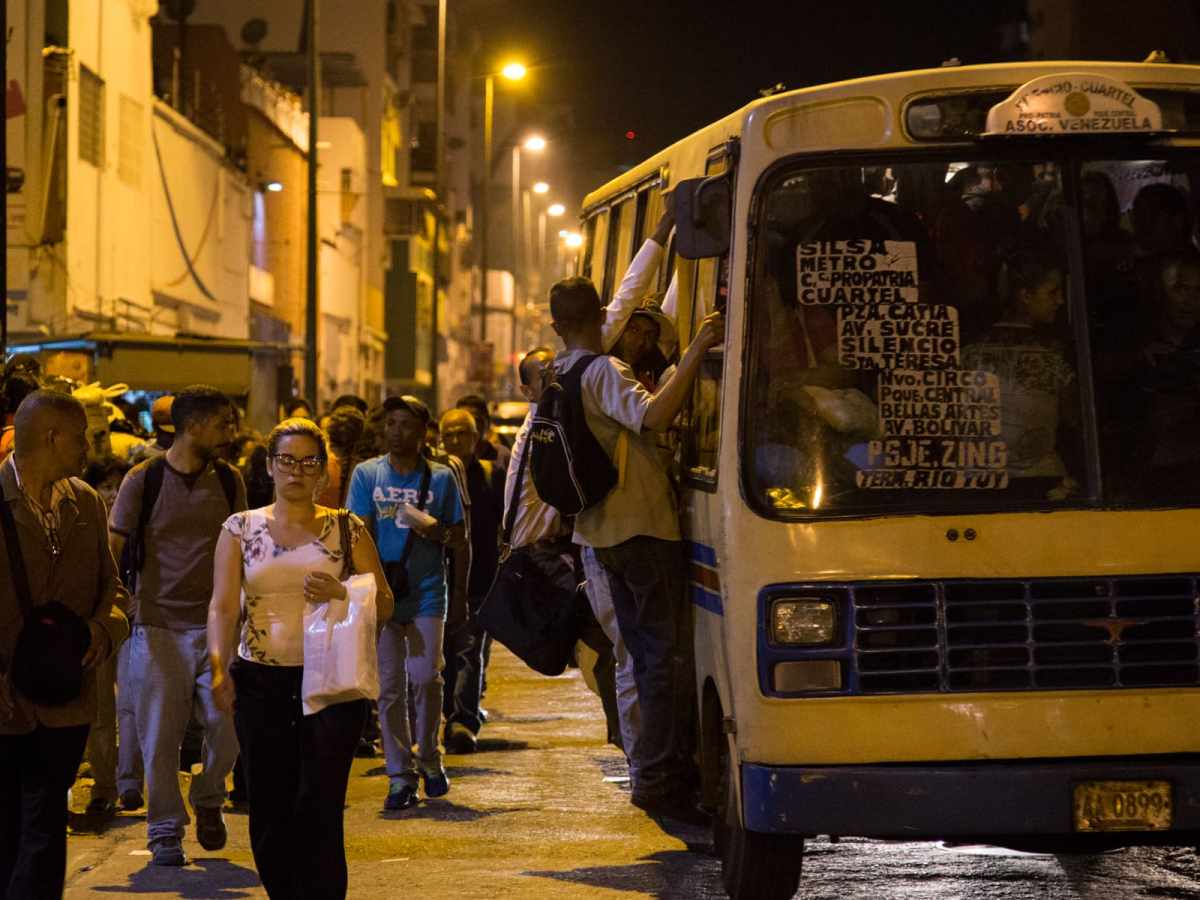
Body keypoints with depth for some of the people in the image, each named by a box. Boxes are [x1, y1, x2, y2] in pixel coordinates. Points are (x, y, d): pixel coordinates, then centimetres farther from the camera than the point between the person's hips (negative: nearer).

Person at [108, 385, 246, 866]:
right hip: (159, 625, -2)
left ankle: (208, 798, 24)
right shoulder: (143, 480, -4)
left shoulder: (229, 481, 6)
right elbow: (111, 550, 0)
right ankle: (165, 830, 12)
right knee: (161, 734, 0)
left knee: (229, 724, -4)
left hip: (215, 624, 2)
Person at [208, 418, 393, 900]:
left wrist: (341, 594, -13)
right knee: (269, 815, 2)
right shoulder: (240, 528, 8)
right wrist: (219, 667, -16)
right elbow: (222, 606, 0)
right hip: (260, 681, 1)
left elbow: (384, 605, 7)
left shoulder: (347, 529, 7)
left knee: (319, 811, -11)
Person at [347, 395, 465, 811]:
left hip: (426, 594, 0)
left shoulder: (440, 477, 4)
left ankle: (428, 758, 19)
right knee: (389, 686, 1)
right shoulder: (367, 474, 4)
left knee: (425, 678, -5)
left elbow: (460, 538, 10)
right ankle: (400, 776, 7)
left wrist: (435, 530, -12)